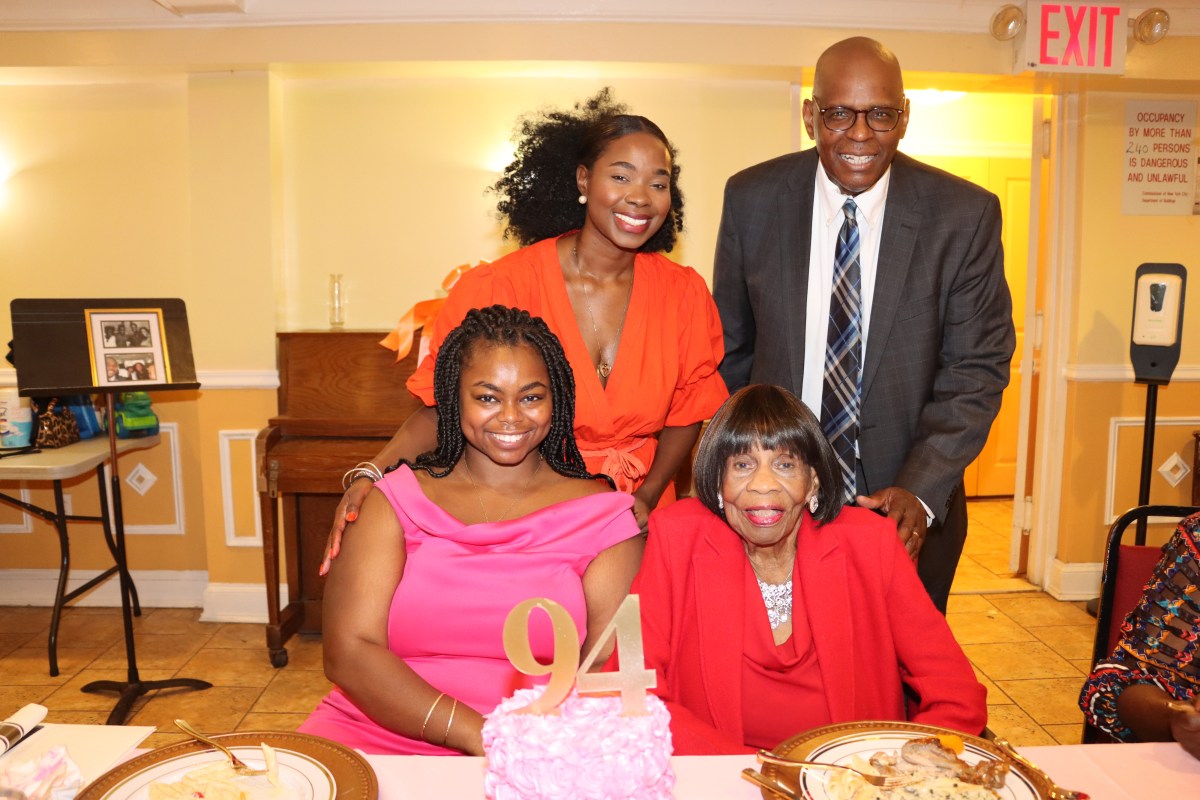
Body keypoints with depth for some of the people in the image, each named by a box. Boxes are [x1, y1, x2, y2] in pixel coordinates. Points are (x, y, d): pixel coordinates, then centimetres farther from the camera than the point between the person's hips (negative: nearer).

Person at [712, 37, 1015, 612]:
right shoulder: (752, 199, -6)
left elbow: (978, 366, -7)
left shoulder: (965, 214, -9)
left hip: (907, 504, 0)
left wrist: (921, 489, -19)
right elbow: (731, 347, 4)